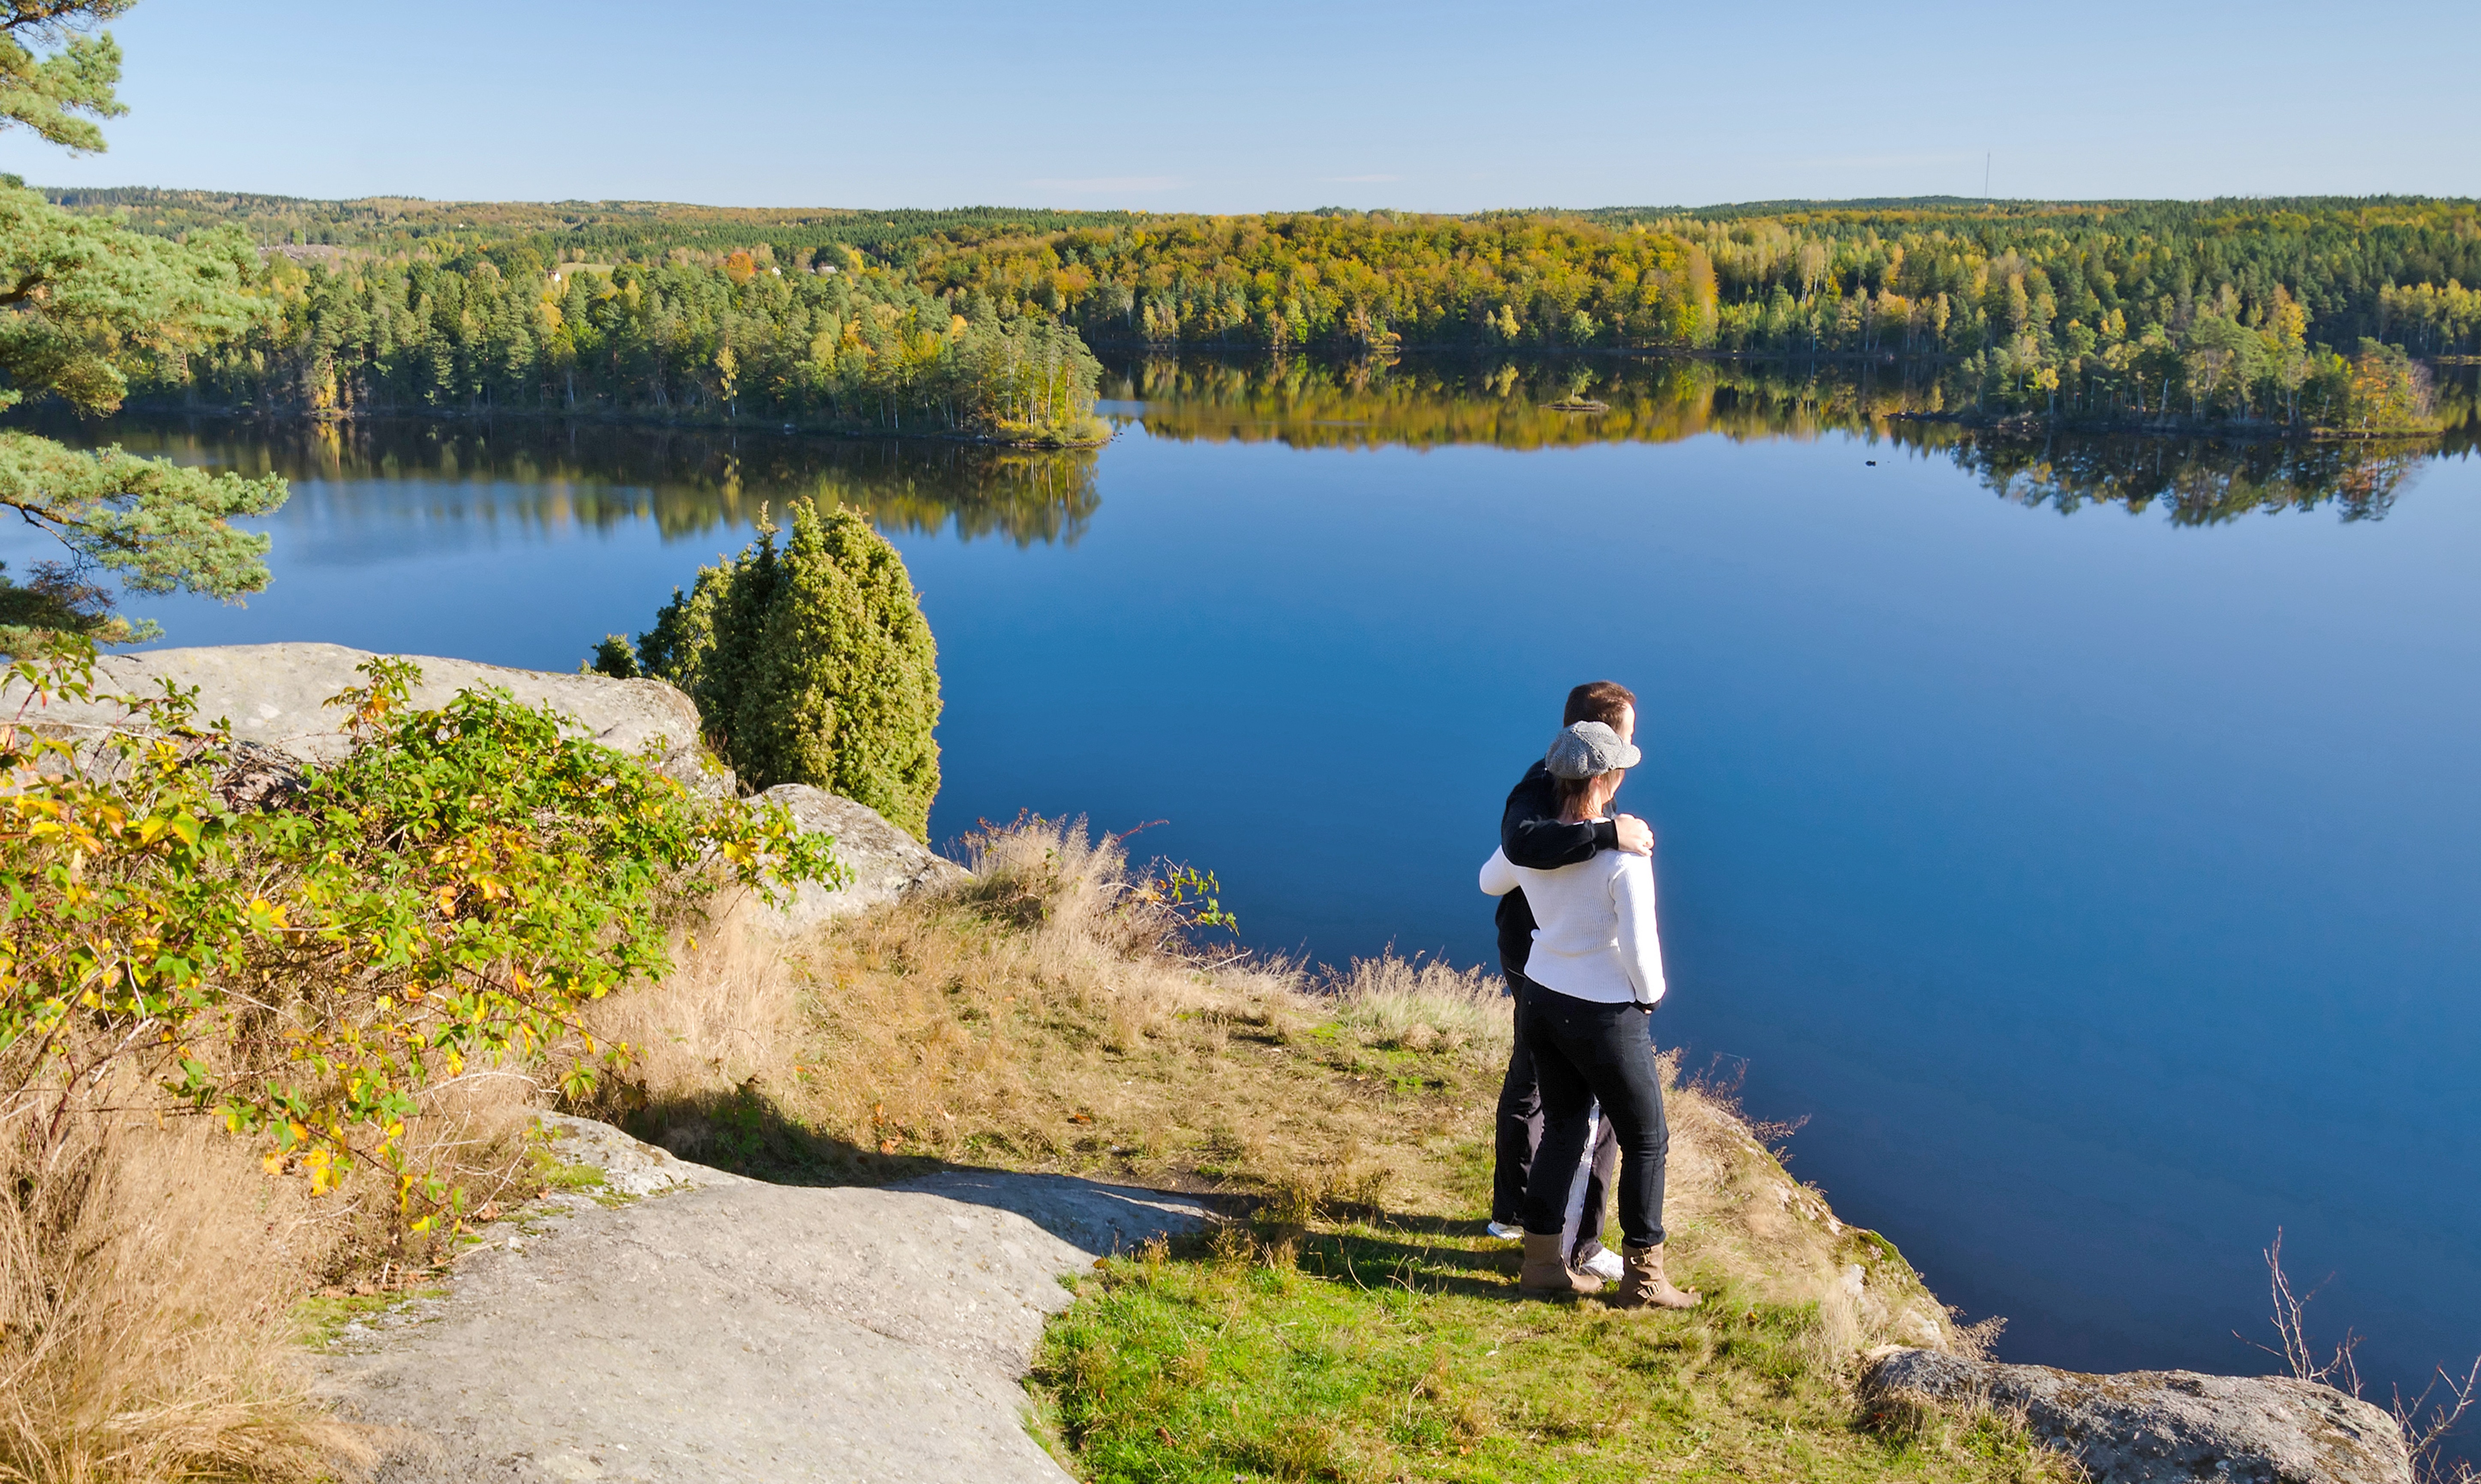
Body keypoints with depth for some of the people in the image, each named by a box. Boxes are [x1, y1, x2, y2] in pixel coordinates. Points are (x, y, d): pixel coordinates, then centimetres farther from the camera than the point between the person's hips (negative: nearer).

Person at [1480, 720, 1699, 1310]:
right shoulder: (1625, 852, -24)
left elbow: (1491, 883, 16)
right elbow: (1639, 943, -25)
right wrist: (1650, 994, -5)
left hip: (1542, 1000, 6)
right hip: (1605, 1017, -6)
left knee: (1563, 1128, 21)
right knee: (1646, 1141, 13)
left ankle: (1542, 1264, 26)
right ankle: (1642, 1278, 22)